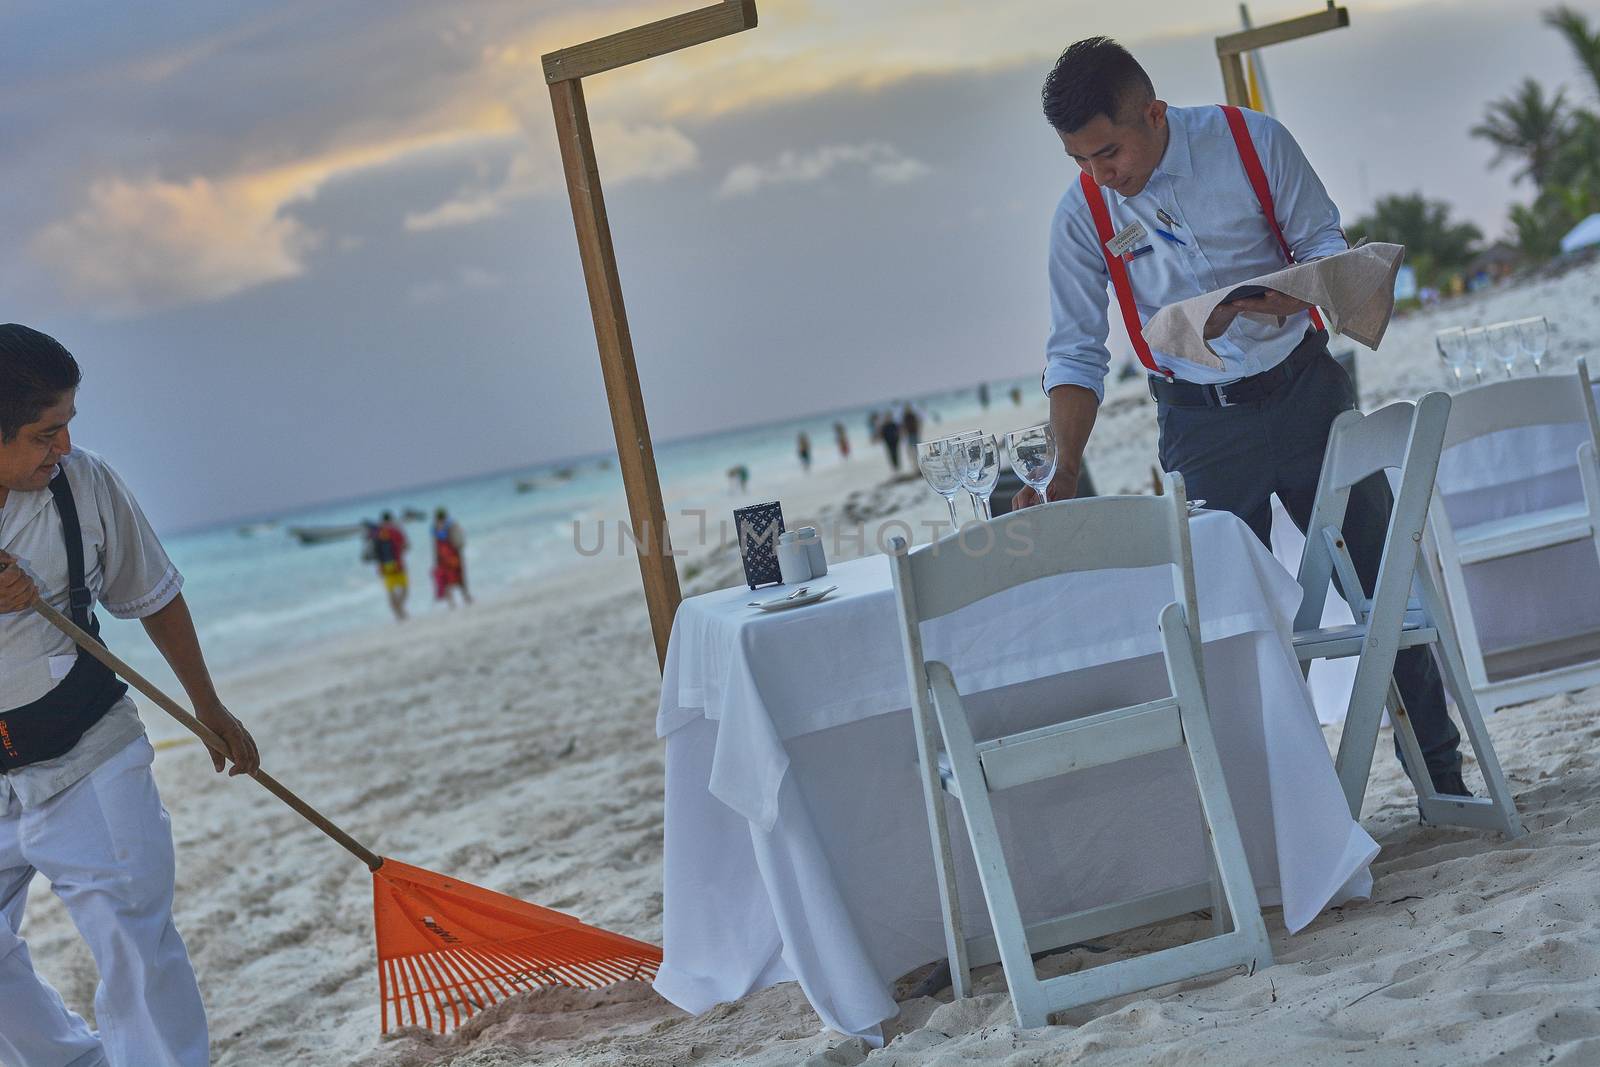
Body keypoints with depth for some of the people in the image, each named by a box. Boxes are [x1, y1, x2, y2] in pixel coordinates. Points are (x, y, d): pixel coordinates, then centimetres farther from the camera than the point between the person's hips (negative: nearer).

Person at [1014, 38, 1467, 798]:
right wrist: (1062, 472, -17)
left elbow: (1325, 248, -5)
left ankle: (1442, 772, 18)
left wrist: (1264, 303, -26)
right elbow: (1075, 353, -4)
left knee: (1384, 581, 5)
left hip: (1304, 388, 0)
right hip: (1200, 425, 0)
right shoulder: (1082, 214, -7)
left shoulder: (1251, 142, -10)